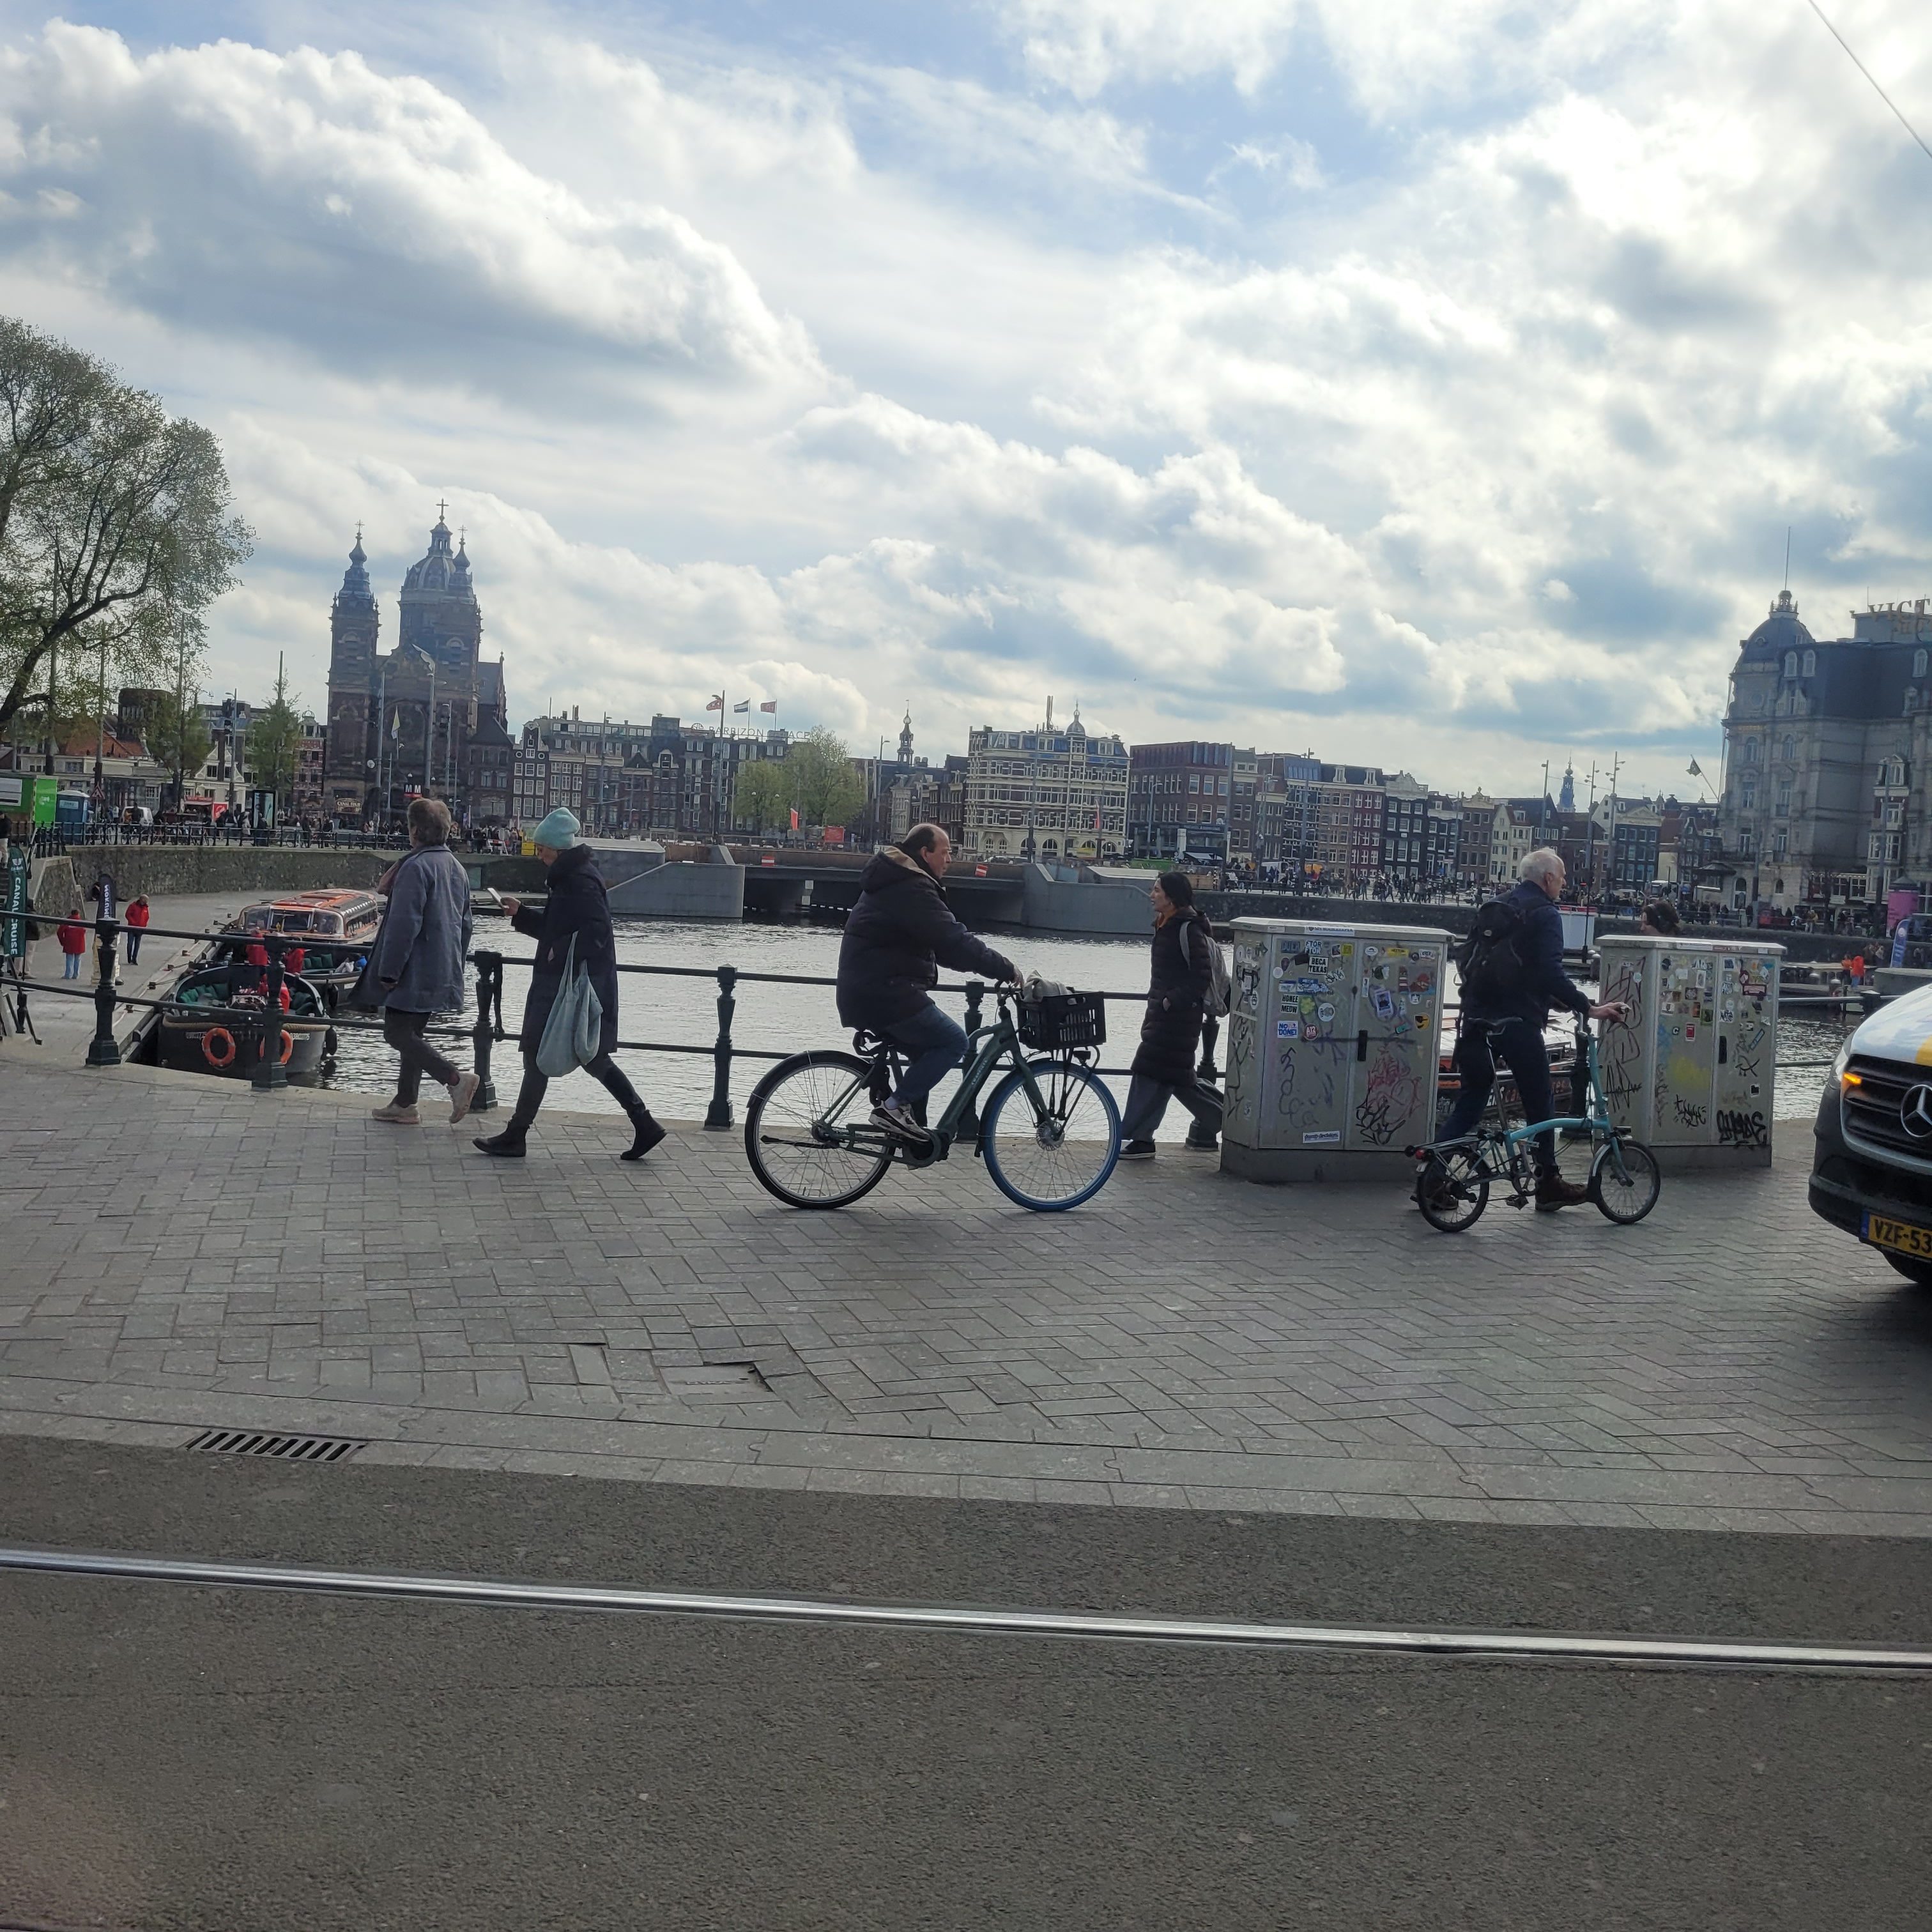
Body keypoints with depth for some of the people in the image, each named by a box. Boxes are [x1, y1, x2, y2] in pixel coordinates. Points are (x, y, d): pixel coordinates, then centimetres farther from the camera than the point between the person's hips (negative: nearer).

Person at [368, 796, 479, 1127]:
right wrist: (456, 968, 25)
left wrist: (388, 971, -16)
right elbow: (464, 924, 19)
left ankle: (456, 1080, -16)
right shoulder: (456, 868, 13)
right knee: (412, 1033, 16)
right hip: (442, 973, 9)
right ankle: (405, 1104, 19)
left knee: (397, 1032, -5)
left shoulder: (416, 867, -16)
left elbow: (403, 924, -21)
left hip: (415, 973, -9)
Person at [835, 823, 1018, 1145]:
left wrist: (994, 966, 16)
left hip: (863, 991, 11)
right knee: (953, 1041, -10)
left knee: (928, 1048, 18)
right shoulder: (912, 888, -15)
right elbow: (953, 941, -22)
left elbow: (940, 942, 23)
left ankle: (912, 1126, 17)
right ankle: (895, 1107, -11)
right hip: (882, 992, -11)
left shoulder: (896, 882, 20)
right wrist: (1005, 969, -14)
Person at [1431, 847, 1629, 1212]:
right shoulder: (1545, 914, -9)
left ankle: (1434, 1176, 2)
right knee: (1540, 1102, 6)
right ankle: (1548, 1184, 13)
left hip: (1479, 1016, 7)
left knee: (1471, 1097, 10)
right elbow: (1551, 974, -19)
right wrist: (1590, 1008, -18)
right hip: (1518, 1021, -7)